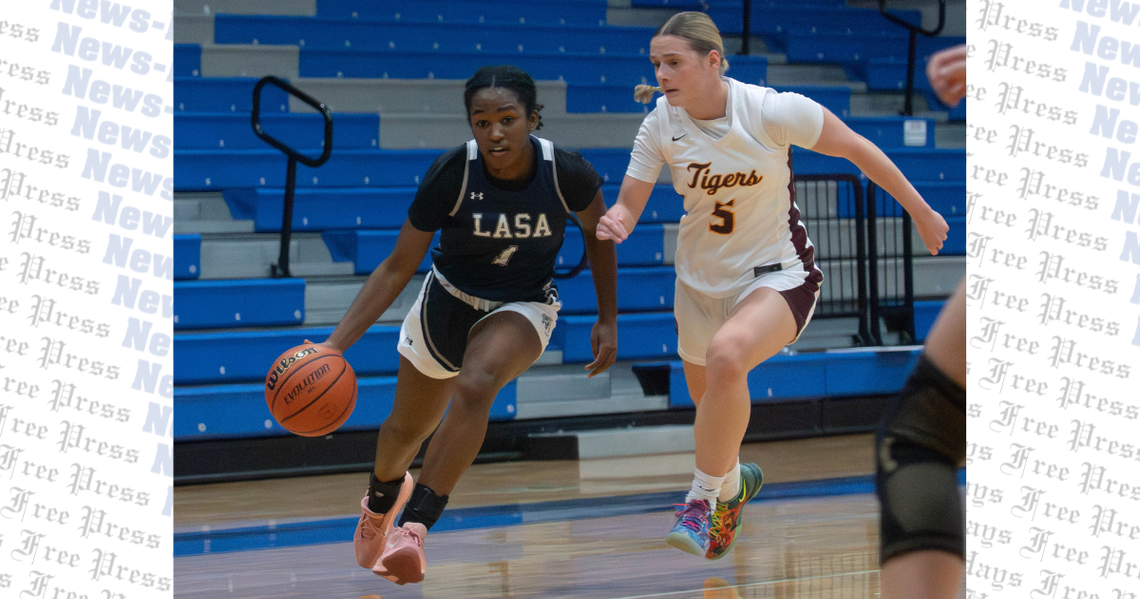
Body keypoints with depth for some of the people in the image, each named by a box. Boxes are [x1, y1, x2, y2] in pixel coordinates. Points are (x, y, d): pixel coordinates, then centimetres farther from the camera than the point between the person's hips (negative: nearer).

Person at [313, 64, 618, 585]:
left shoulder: (566, 173, -24)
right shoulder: (450, 175, -25)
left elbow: (599, 234, 0)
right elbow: (398, 267, -17)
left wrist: (608, 320, 0)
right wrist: (336, 344, -26)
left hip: (522, 307, -1)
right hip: (448, 301, 2)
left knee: (476, 384, -34)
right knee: (407, 427, 18)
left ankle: (413, 530, -31)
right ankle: (381, 497, 56)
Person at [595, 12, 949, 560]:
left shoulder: (772, 111, -22)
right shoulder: (661, 125, -11)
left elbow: (858, 150, -9)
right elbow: (629, 205, -5)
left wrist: (920, 213, 0)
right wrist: (614, 222, -30)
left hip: (777, 275, -5)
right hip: (702, 282, 5)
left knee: (727, 353, -35)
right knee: (709, 406, 21)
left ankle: (704, 498, -19)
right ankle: (733, 480, 57)